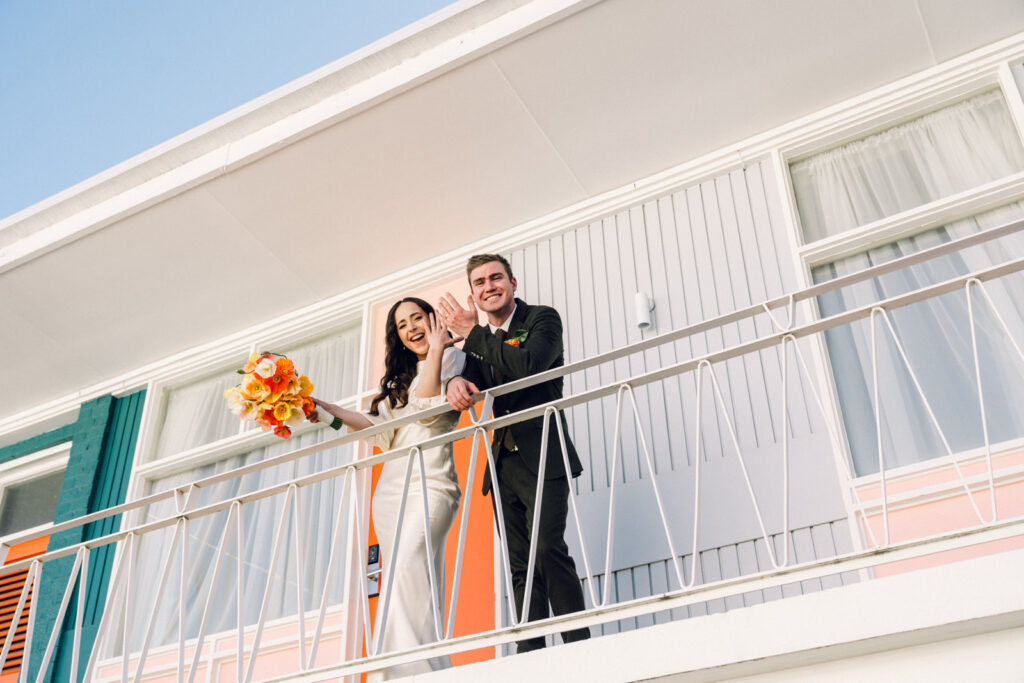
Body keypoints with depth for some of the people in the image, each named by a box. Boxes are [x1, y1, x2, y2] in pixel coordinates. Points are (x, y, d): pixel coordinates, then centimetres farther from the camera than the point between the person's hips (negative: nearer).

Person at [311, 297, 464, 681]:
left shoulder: (452, 356, 9)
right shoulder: (399, 377, 29)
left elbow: (427, 405, -8)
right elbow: (381, 428, 20)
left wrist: (435, 350, -6)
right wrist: (328, 410, 17)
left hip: (430, 483, -6)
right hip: (391, 488, 6)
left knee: (406, 567, -24)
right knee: (418, 585, -4)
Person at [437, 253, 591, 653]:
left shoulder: (542, 319, -1)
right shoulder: (480, 339, 19)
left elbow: (528, 365, -19)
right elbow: (471, 381, 10)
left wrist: (472, 333, -16)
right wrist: (456, 383, -15)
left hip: (542, 458, -6)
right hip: (504, 466, 7)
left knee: (548, 547, -20)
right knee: (520, 565, 2)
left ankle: (579, 644, -16)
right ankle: (531, 653, 2)